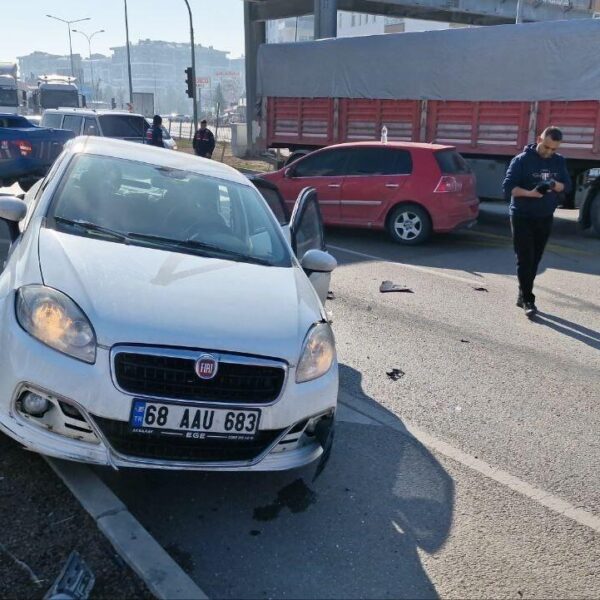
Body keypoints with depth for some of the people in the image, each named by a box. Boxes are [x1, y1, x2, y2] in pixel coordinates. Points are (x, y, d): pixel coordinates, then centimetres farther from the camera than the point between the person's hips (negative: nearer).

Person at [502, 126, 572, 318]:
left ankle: (523, 296, 18)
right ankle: (528, 300, -4)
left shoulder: (559, 162, 6)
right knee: (525, 259, -8)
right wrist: (530, 193, -29)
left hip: (545, 218, 5)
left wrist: (555, 185, -16)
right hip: (522, 217, -5)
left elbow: (567, 186, 7)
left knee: (534, 260, 8)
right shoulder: (522, 160, -9)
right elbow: (508, 187, -14)